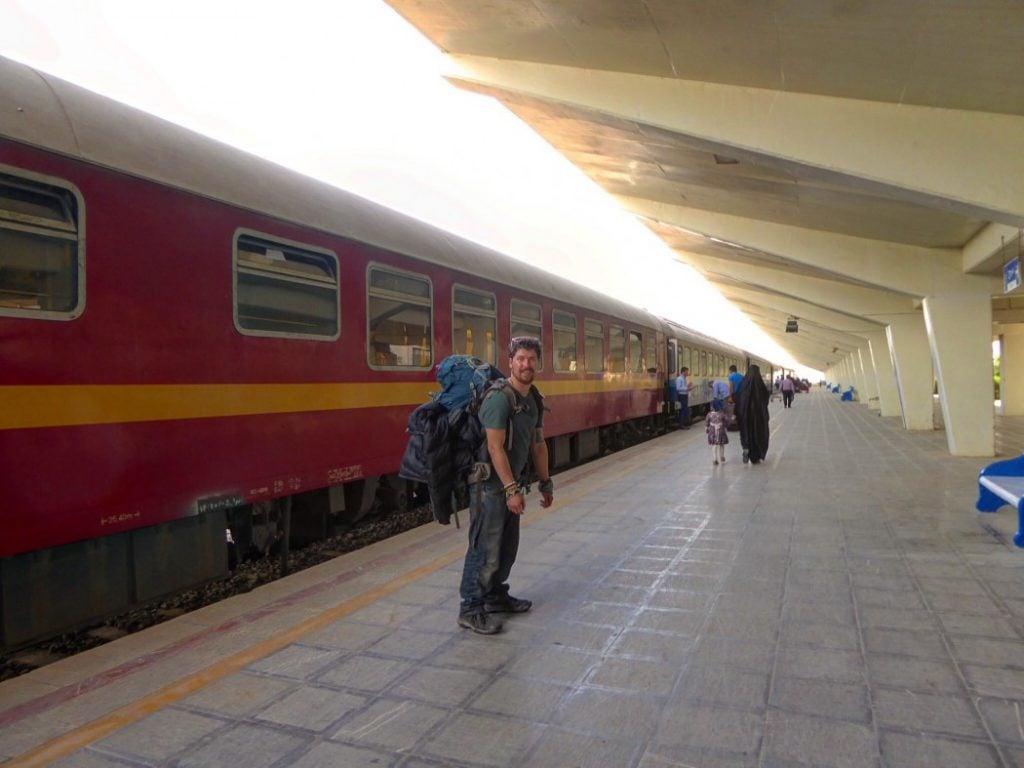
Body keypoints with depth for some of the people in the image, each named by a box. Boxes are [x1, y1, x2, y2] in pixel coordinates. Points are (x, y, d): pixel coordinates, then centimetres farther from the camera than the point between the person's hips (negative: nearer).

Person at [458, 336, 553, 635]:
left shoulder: (534, 399, 9)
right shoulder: (499, 398, -20)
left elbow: (537, 444, 17)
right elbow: (495, 447, -24)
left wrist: (545, 482, 19)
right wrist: (511, 489, -24)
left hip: (511, 482, 9)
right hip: (490, 484, -9)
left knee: (507, 546, 18)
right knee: (485, 548, -4)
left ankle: (496, 596, 33)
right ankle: (471, 610, 7)